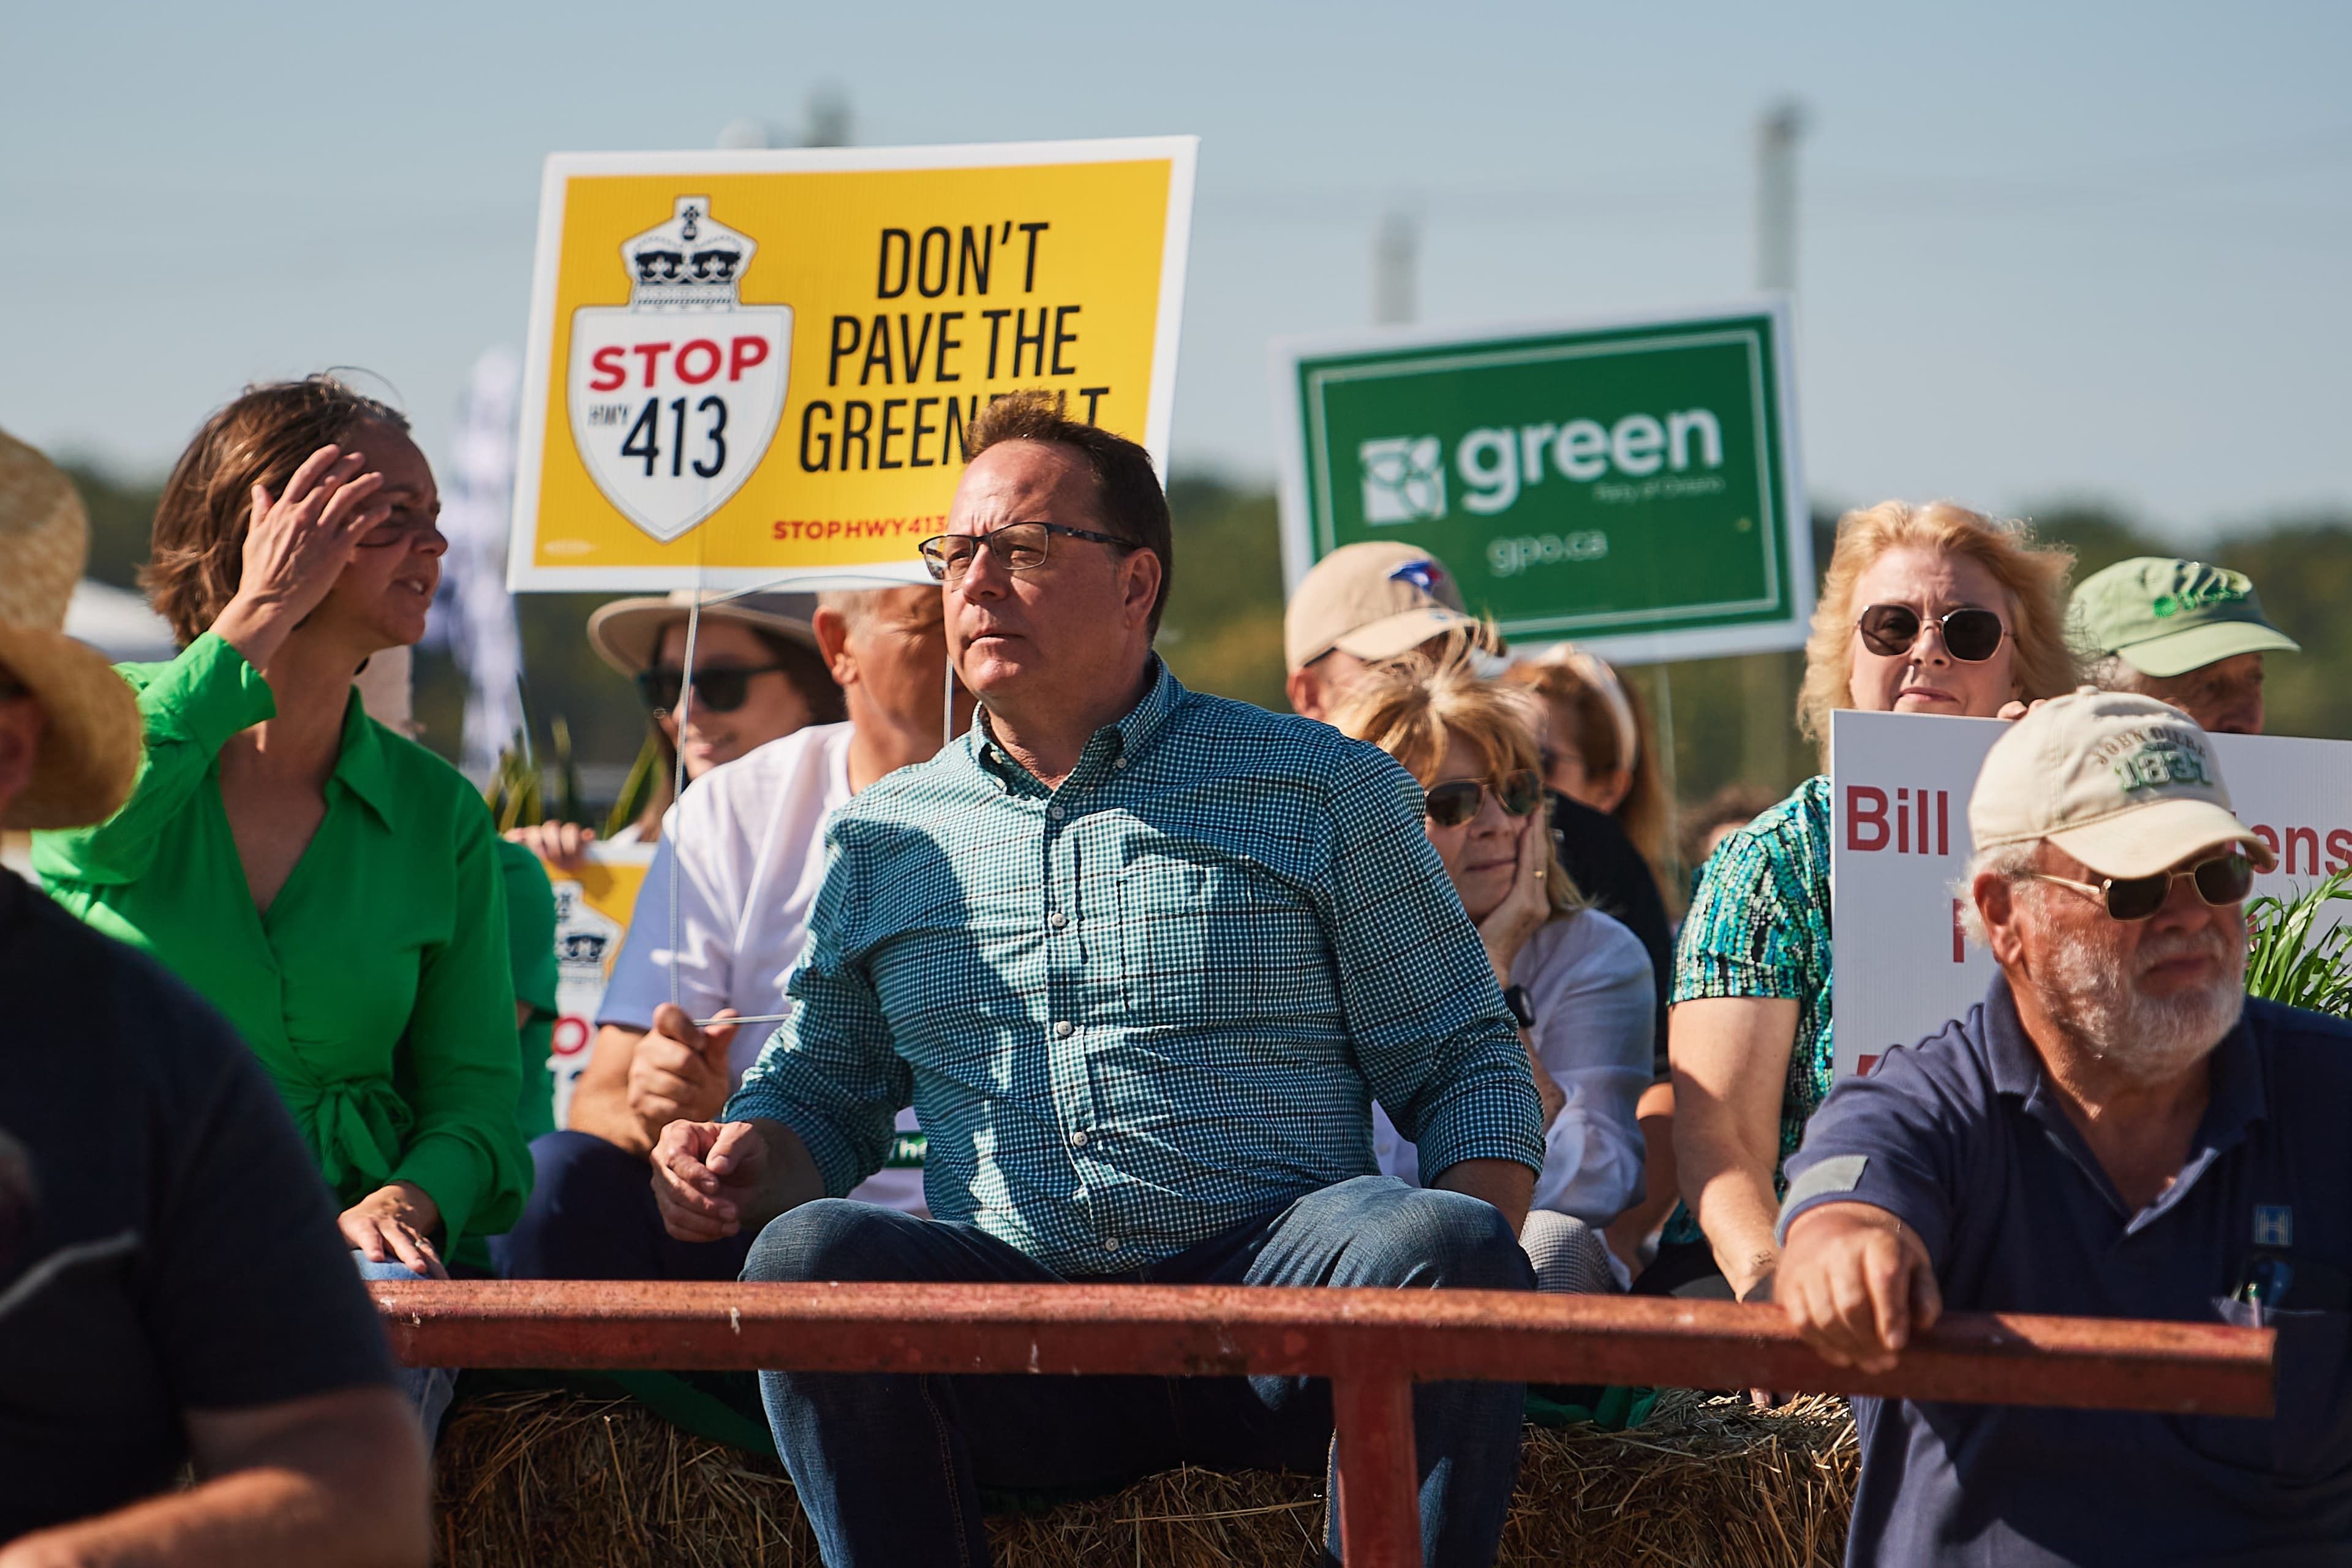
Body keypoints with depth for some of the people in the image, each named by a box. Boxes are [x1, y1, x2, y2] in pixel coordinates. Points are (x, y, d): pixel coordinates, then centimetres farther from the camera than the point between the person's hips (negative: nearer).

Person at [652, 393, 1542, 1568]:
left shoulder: (1319, 788, 12)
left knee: (1436, 1243, -34)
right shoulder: (883, 839, 20)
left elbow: (1464, 1069, 10)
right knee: (809, 1254, -28)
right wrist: (745, 1161, 3)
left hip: (1273, 1292, -2)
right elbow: (818, 1097, 28)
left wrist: (1467, 1270, -10)